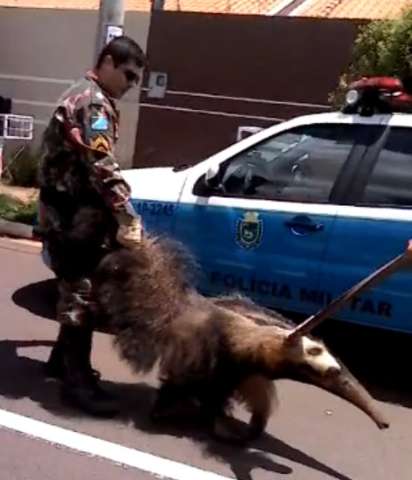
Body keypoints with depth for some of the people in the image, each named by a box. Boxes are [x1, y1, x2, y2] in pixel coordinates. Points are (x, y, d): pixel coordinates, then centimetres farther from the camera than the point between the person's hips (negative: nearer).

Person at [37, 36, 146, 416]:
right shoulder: (94, 104, -14)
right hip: (75, 217, -11)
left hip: (68, 212, 11)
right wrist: (128, 218, -26)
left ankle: (63, 360, 29)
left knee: (77, 290, 17)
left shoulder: (82, 97, 19)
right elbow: (102, 168, -25)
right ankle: (77, 380, -1)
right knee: (82, 294, -7)